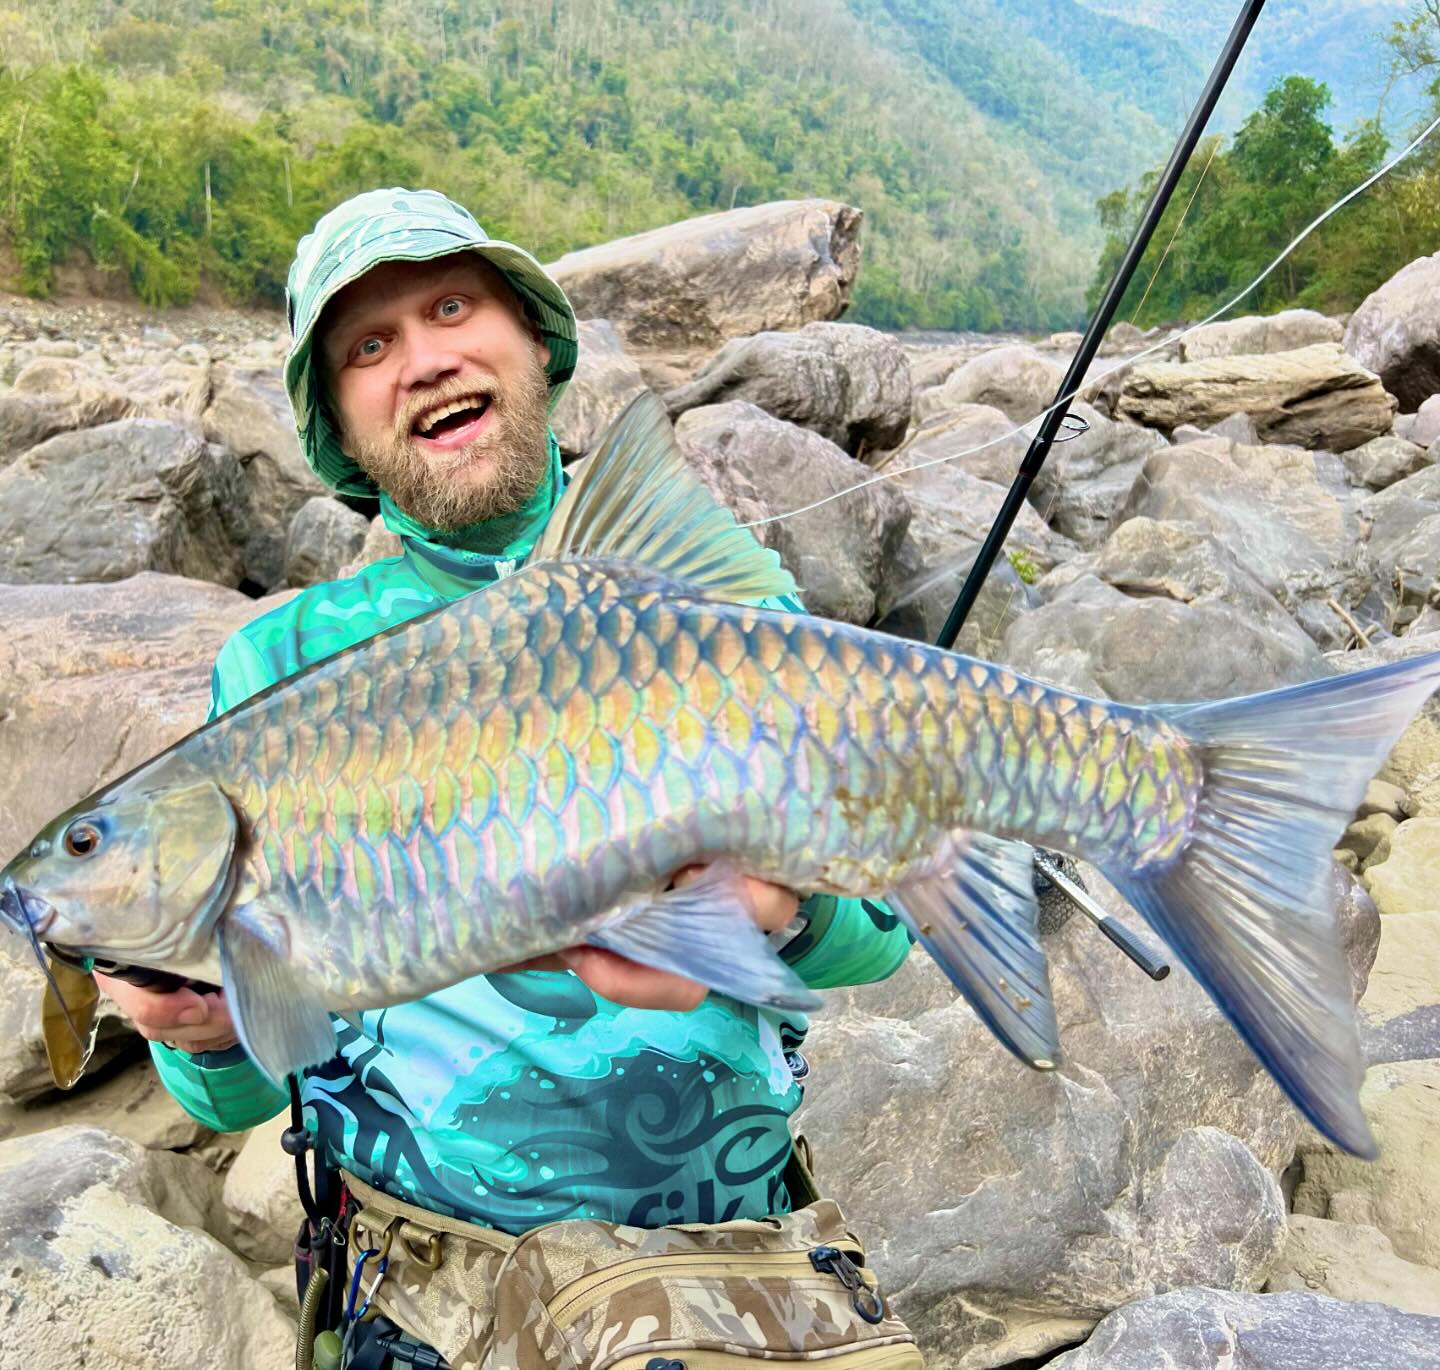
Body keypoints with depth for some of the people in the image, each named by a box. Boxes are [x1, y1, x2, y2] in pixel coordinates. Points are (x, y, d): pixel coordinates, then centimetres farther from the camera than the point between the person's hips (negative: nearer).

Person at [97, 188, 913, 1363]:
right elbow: (248, 1093, 4)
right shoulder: (282, 665, 2)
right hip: (425, 1236, 2)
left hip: (731, 1214, -1)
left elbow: (880, 916, -2)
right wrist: (209, 1038, -19)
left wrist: (788, 913, -24)